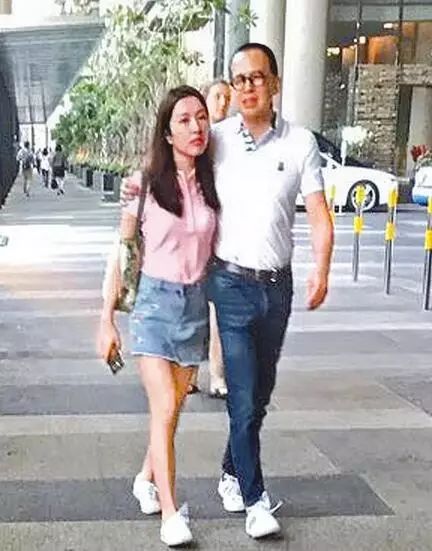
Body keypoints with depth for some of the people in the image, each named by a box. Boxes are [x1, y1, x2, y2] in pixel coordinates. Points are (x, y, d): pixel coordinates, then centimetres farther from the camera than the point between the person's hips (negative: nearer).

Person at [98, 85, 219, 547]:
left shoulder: (210, 185, 2)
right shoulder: (146, 184, -8)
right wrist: (107, 320, -3)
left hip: (196, 303, 4)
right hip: (155, 301, -4)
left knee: (171, 409, 13)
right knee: (164, 410, -10)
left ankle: (146, 480, 36)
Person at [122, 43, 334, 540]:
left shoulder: (300, 142, 0)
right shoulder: (216, 139, -2)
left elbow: (319, 214, -2)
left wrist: (321, 270, -15)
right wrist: (141, 186, -1)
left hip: (277, 284, 2)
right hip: (232, 283, -2)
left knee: (260, 393, 16)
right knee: (243, 397, -4)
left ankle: (232, 473, 36)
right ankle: (255, 499, 9)